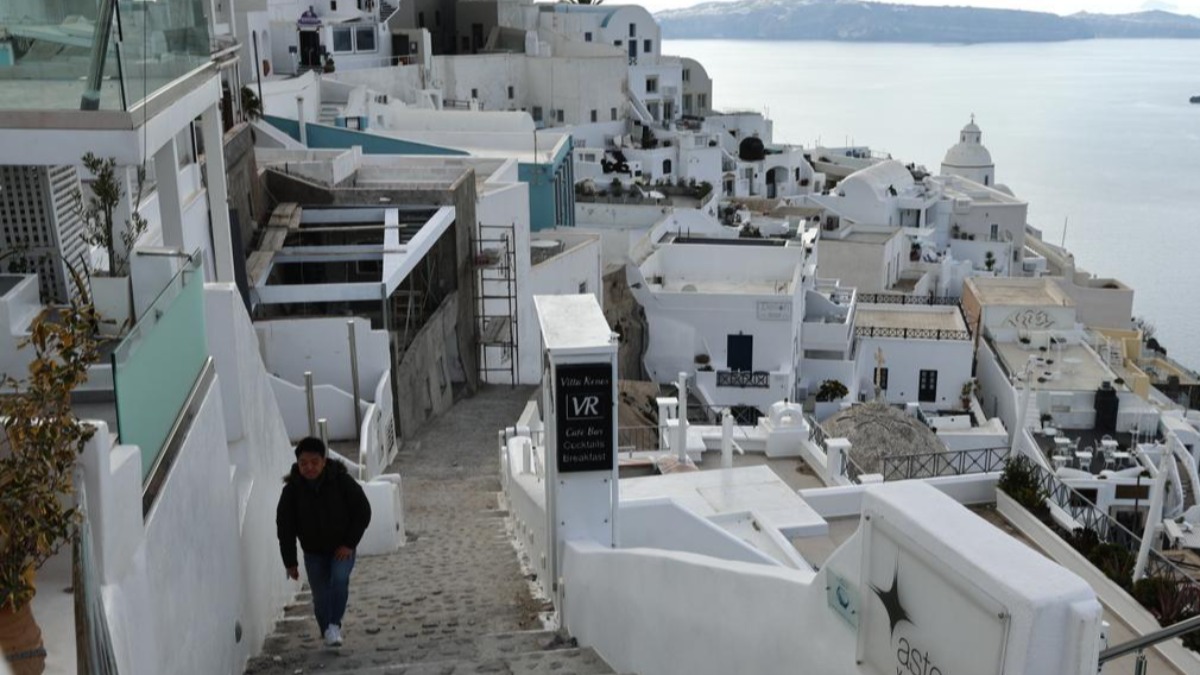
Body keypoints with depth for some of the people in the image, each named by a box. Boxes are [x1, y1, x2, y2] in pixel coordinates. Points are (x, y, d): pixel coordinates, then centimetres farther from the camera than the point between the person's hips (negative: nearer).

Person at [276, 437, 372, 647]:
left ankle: (335, 624, -9)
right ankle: (327, 632, 21)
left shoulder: (341, 480, -16)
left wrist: (349, 543, -12)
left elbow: (363, 512, -8)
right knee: (320, 596, 1)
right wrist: (290, 562, -4)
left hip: (342, 548, -1)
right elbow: (285, 528, -3)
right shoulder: (292, 489, -12)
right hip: (313, 552, 2)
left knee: (339, 579, -24)